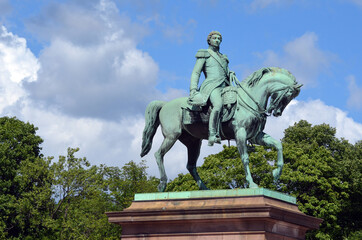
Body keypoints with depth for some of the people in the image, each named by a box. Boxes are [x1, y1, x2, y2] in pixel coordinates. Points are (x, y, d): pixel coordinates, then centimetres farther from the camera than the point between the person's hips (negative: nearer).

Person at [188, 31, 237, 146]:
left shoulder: (223, 57, 30)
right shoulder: (204, 54, 12)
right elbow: (195, 73, 4)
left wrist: (231, 74, 7)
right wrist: (193, 90, -8)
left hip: (225, 87, 7)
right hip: (211, 86, -7)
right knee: (218, 104, -36)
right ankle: (213, 135, -39)